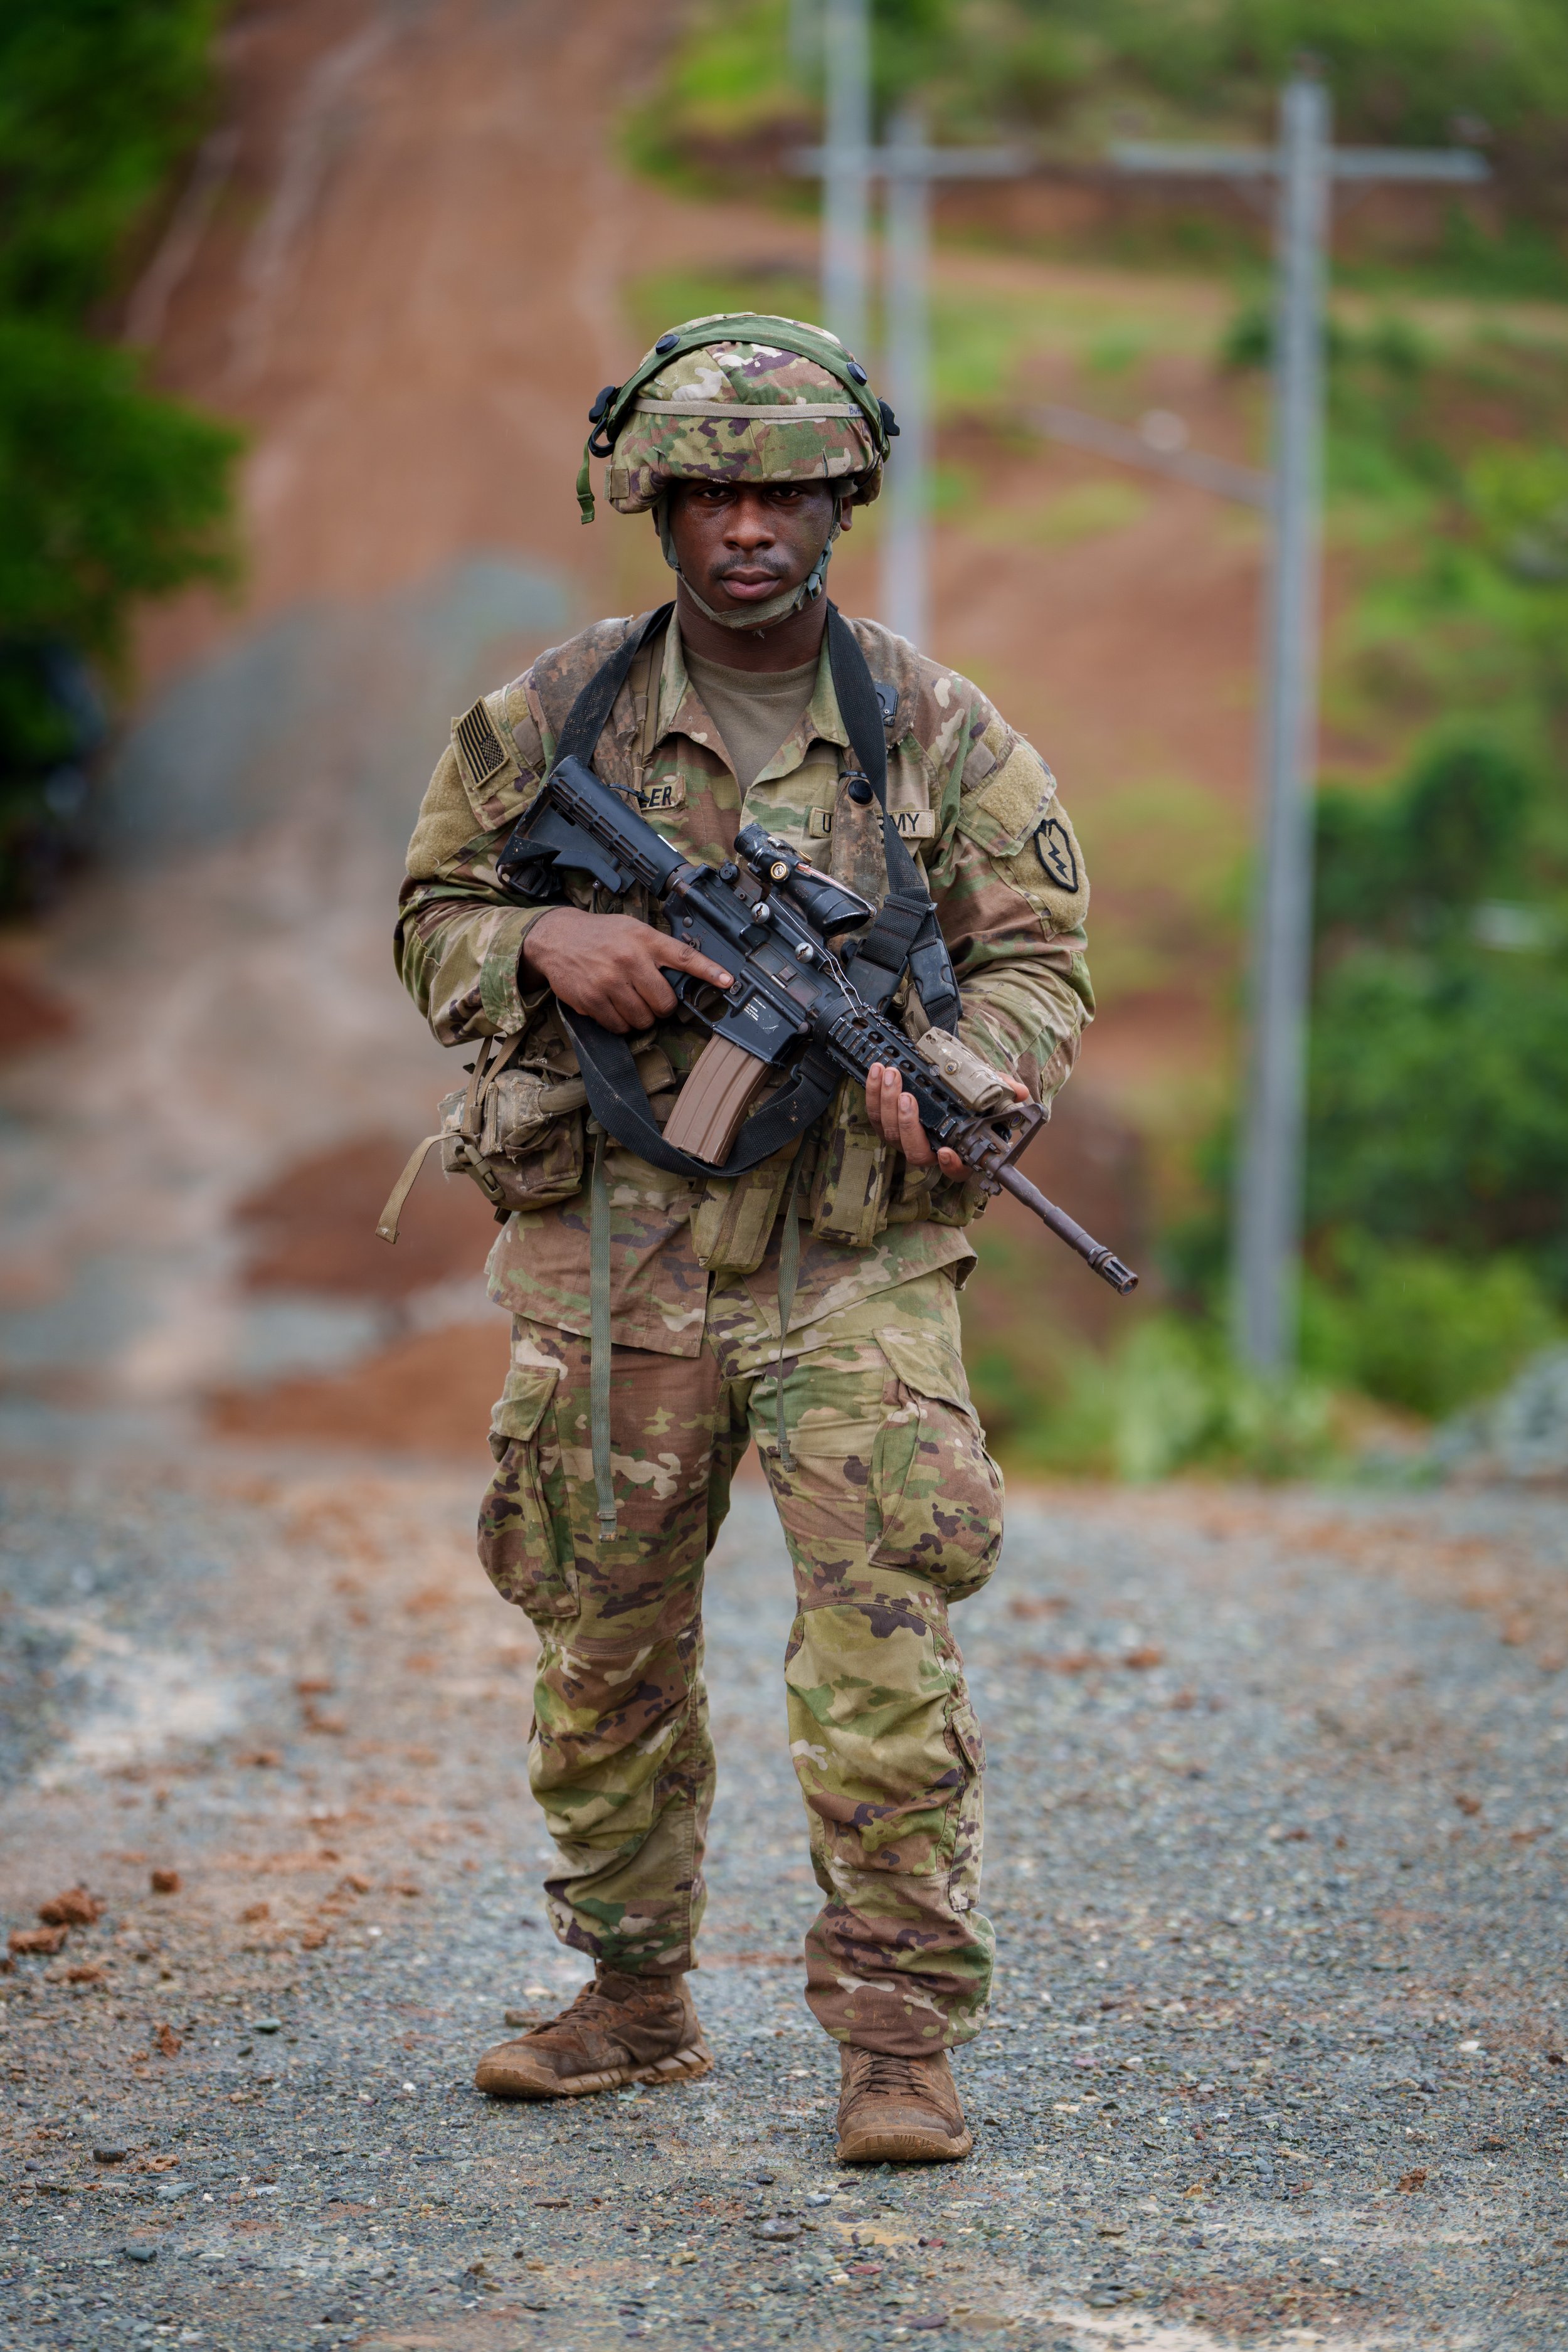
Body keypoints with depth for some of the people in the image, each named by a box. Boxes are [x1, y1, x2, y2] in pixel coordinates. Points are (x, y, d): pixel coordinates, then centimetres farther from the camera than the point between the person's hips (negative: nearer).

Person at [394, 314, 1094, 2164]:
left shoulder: (940, 732, 2)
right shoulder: (547, 722, 4)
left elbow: (1040, 960, 3)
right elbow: (432, 926, 10)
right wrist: (545, 945, -12)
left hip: (857, 1266, -2)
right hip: (613, 1263, 2)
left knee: (883, 1652, -12)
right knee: (608, 1659, 12)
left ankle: (898, 2038, -6)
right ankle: (636, 2002, 28)